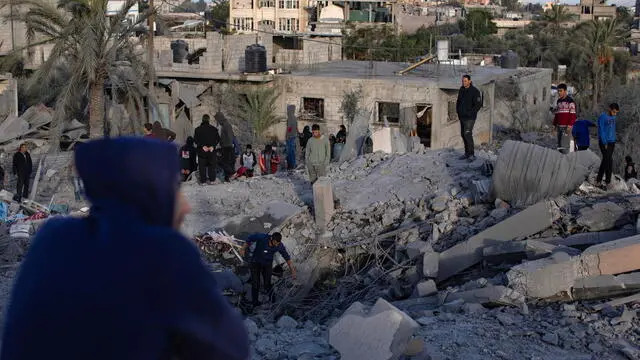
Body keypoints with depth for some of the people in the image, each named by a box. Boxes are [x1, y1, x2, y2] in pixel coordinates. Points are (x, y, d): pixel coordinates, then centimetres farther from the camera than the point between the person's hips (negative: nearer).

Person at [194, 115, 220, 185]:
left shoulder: (198, 129, -3)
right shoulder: (214, 129, 1)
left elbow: (195, 139, -9)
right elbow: (217, 139, -3)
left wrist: (202, 146, -12)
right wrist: (212, 146, -9)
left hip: (201, 151, -1)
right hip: (211, 150, 1)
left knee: (202, 166, 4)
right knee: (211, 166, 12)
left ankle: (203, 181, 3)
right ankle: (212, 180, 12)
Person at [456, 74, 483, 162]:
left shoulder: (475, 91, -13)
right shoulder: (461, 90, 9)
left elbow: (478, 105, -15)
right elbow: (458, 101, 21)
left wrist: (470, 113, -17)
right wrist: (458, 112, 10)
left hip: (470, 117, -8)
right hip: (462, 117, 8)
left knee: (467, 134, -16)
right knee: (463, 134, 11)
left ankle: (472, 155, -12)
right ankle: (467, 153, 20)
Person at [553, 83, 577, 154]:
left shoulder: (570, 101, -7)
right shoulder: (558, 101, 16)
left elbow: (572, 114, -12)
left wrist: (570, 125, -19)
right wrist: (555, 124, 18)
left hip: (566, 126, -7)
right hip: (559, 126, 7)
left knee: (564, 146, -14)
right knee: (559, 145, 8)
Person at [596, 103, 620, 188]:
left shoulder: (613, 117, 12)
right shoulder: (602, 117, -10)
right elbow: (601, 131, -12)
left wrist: (614, 141, 13)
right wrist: (605, 143, -14)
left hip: (611, 142, 7)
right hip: (604, 142, -7)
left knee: (605, 160, 9)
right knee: (609, 160, -12)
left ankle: (599, 179, 16)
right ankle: (608, 181, -7)